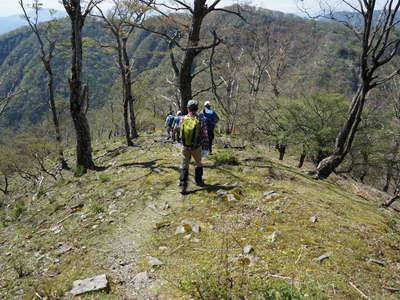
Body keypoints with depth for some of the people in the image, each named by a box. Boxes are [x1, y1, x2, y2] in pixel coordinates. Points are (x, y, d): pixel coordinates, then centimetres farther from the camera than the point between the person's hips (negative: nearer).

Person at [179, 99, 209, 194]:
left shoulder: (183, 119, -6)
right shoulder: (201, 120, -13)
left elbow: (181, 132, 7)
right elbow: (205, 134, -10)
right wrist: (205, 146, 2)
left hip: (185, 147, 1)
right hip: (196, 147, -1)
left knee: (184, 166, 9)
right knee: (198, 164, 21)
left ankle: (183, 184, -1)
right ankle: (198, 181, 34)